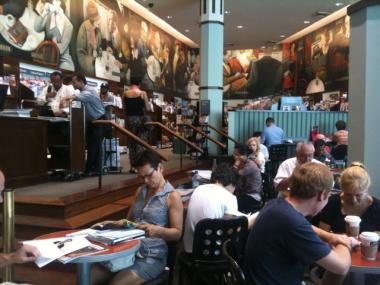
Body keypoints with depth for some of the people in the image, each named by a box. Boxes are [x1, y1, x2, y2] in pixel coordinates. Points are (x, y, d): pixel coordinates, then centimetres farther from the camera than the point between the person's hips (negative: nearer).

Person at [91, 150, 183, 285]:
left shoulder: (172, 197, -7)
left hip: (152, 256, -6)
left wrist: (157, 230, -26)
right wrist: (114, 223, 1)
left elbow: (177, 233, -8)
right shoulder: (140, 191, 15)